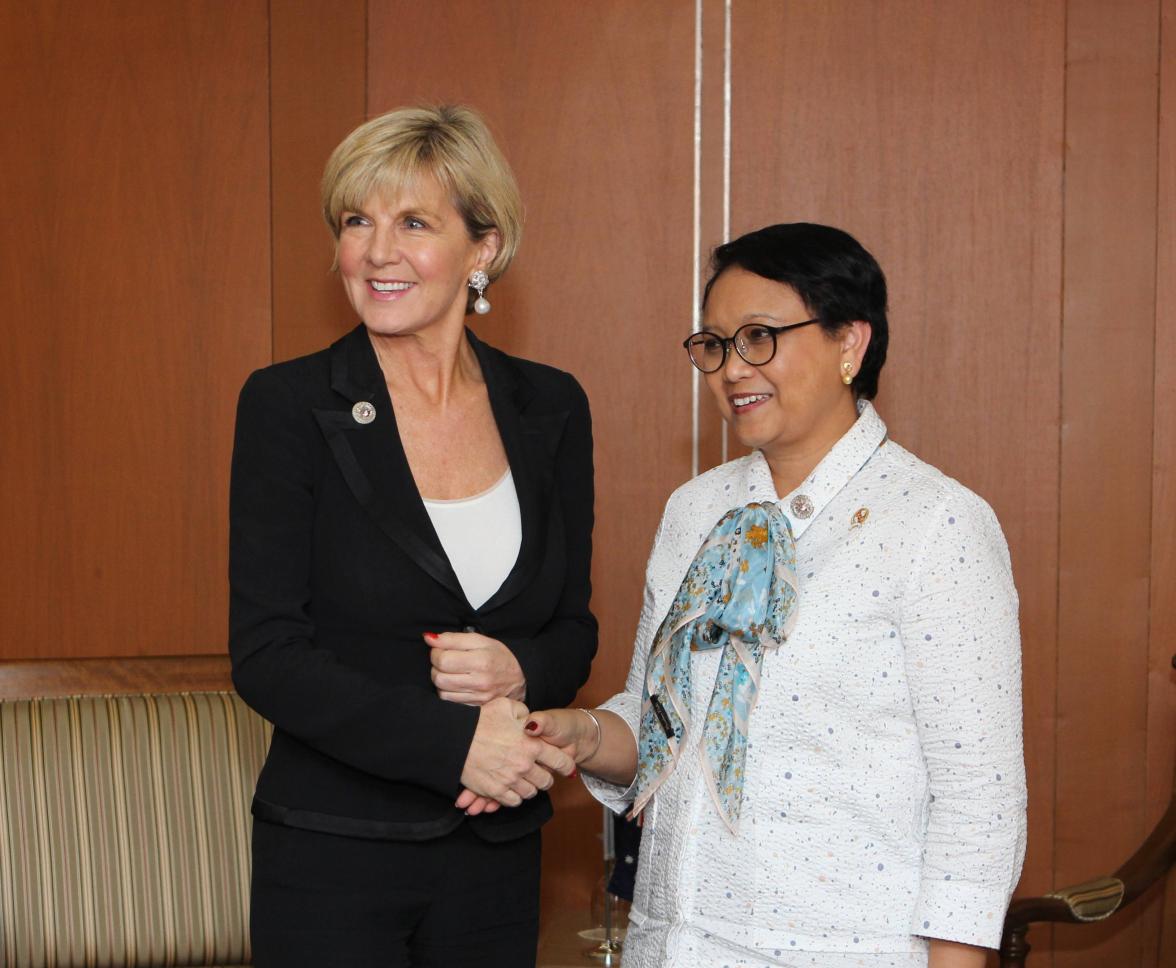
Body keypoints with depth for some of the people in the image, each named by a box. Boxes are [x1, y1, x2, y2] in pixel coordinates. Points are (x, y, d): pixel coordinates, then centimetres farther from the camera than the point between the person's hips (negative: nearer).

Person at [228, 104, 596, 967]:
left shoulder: (551, 409, 3)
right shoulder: (288, 404, -8)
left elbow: (574, 628, 9)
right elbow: (266, 655, -12)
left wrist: (518, 671, -13)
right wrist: (451, 743, -20)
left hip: (497, 851, 4)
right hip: (333, 853, -3)